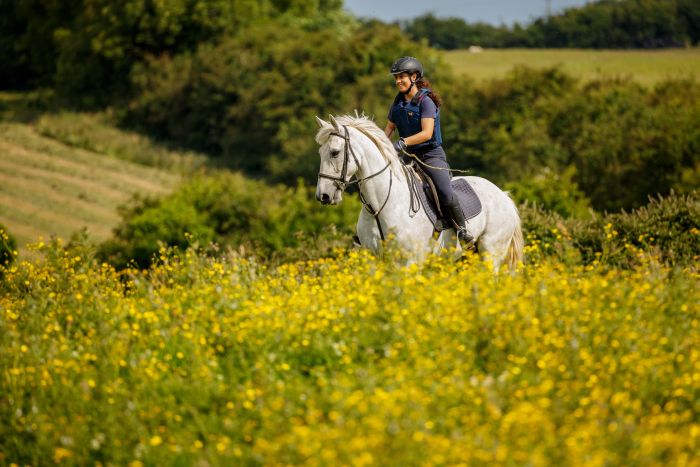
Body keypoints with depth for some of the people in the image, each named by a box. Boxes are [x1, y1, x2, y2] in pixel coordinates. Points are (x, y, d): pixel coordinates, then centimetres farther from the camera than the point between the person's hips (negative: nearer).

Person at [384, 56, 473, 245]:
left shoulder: (426, 101, -13)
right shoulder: (398, 102, 8)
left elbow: (426, 133, -22)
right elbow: (389, 128, 18)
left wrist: (402, 143, -31)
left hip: (431, 155, -7)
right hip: (408, 156, 7)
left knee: (445, 194, -24)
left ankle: (463, 230, -8)